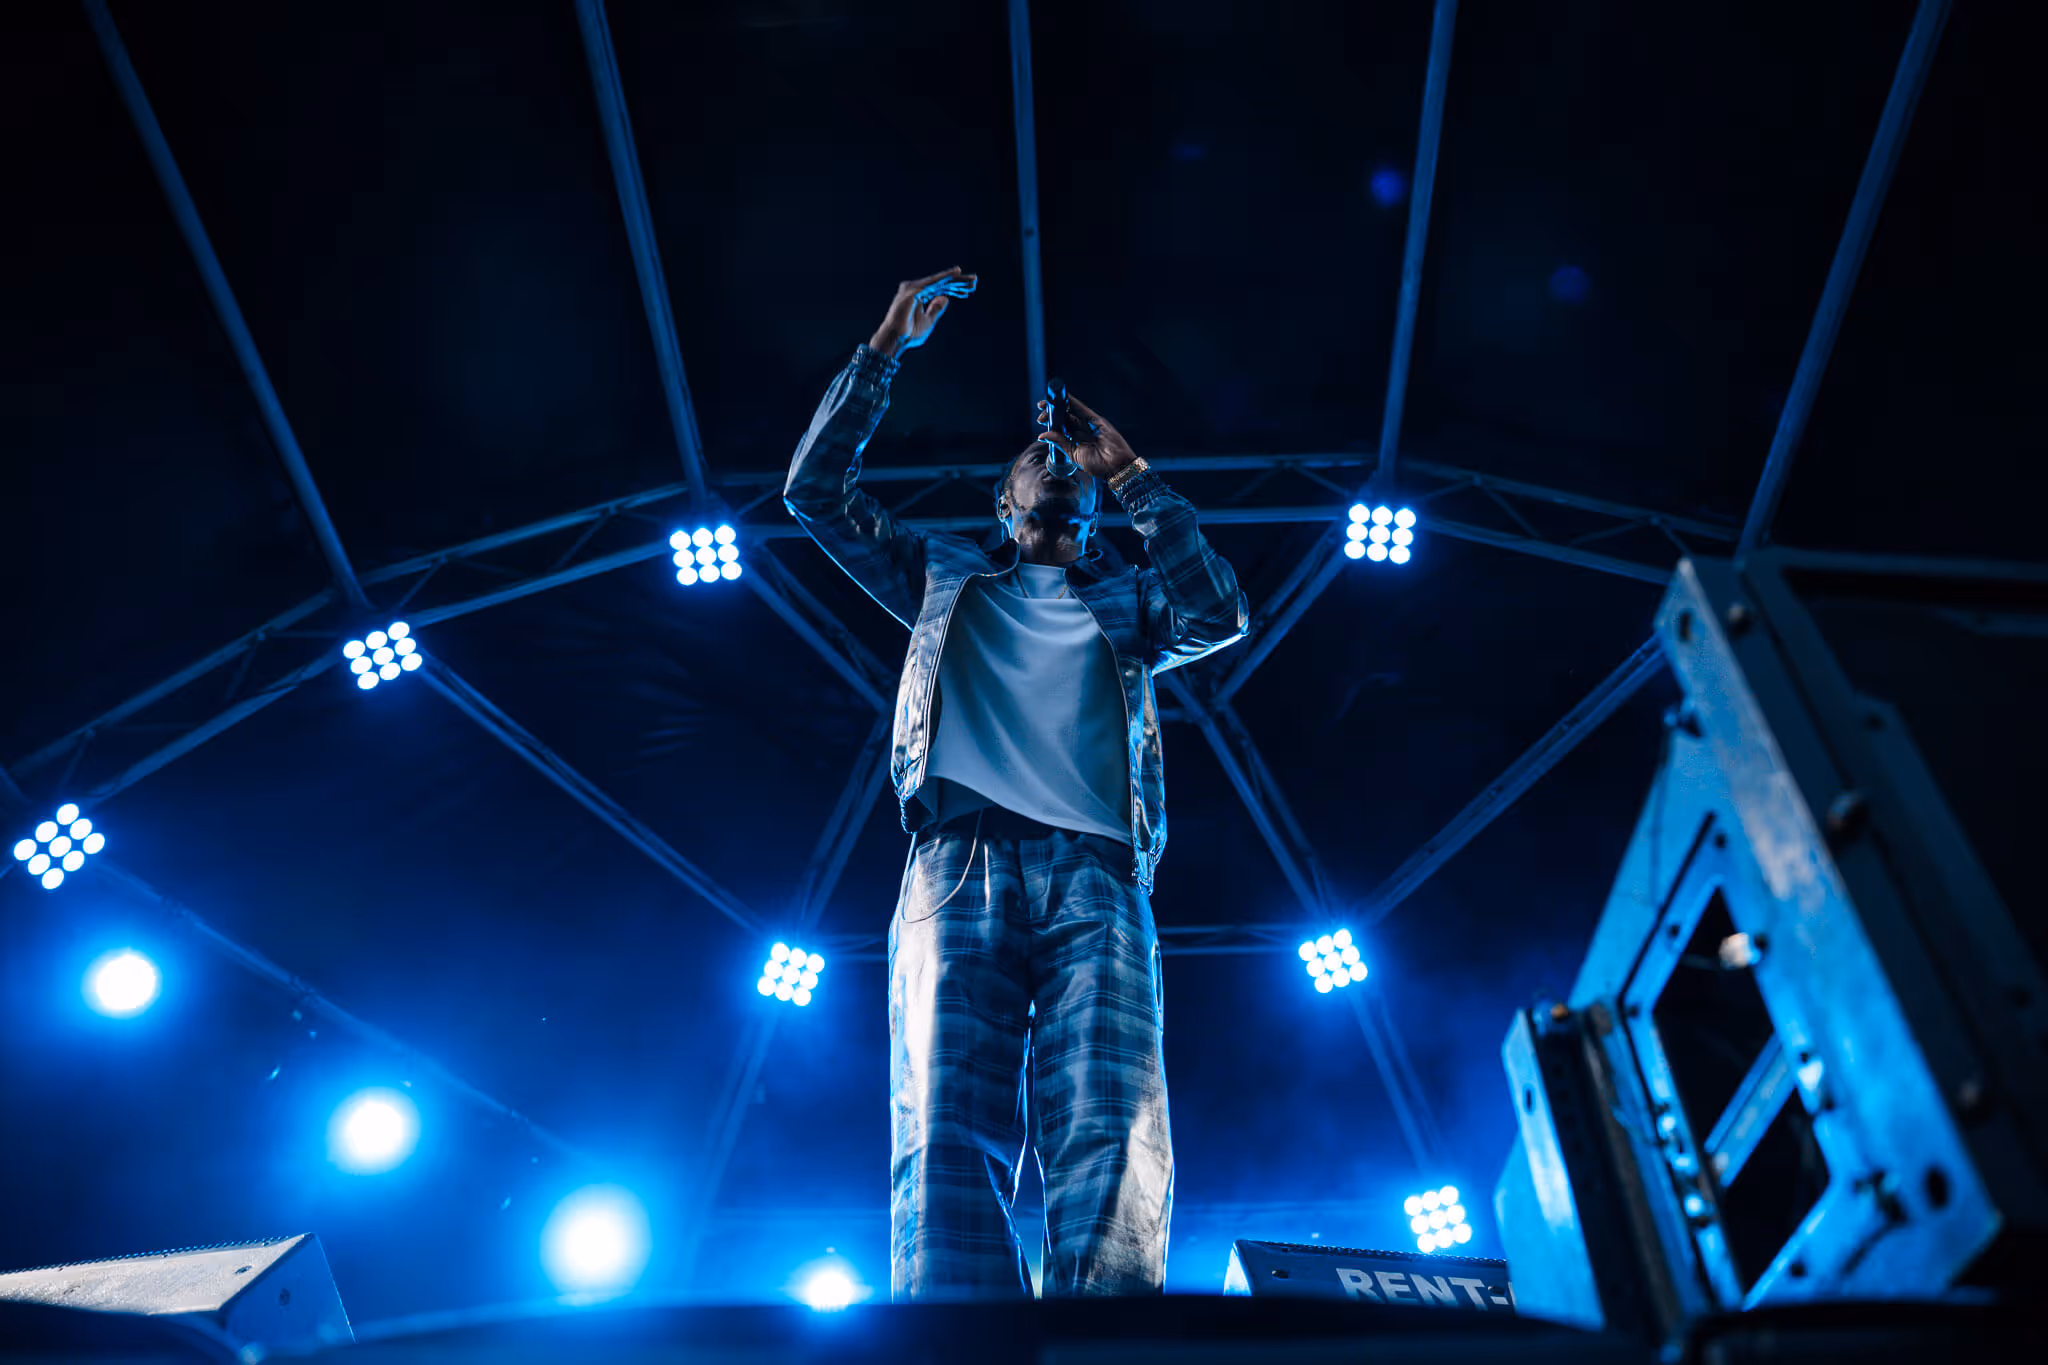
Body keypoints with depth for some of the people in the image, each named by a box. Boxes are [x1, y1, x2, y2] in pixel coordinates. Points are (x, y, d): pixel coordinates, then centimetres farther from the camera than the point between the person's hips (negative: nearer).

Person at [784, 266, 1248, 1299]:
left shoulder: (1126, 602, 32)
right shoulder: (947, 577, 31)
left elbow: (1219, 613, 11)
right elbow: (817, 490, 25)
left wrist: (1133, 478, 19)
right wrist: (886, 347, 24)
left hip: (1095, 874, 1)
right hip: (960, 864, 0)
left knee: (1115, 1146, -20)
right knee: (947, 1141, -19)